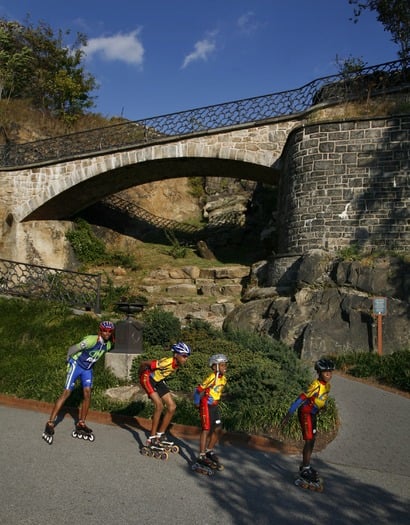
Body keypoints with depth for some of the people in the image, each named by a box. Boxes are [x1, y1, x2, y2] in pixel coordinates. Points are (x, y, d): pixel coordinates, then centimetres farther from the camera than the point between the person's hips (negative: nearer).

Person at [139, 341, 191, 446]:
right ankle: (151, 438, -11)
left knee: (172, 407, 1)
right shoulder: (166, 362, -35)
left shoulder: (178, 364, -11)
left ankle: (160, 434, 14)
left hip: (158, 381, 8)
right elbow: (143, 363, -28)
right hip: (148, 379, -8)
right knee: (159, 405, -21)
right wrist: (141, 374, -10)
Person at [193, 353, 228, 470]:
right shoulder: (211, 378, -22)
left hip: (215, 405, 8)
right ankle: (202, 456, -4)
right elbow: (199, 390, -18)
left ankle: (209, 450, 26)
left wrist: (216, 402, 16)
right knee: (206, 429, -8)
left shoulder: (223, 379, 4)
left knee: (218, 429, 9)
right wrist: (197, 403, -11)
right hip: (206, 405, -8)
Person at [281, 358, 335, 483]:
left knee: (312, 441, 16)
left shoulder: (327, 385, -2)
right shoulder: (316, 385, -28)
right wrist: (288, 415, -31)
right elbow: (300, 399, -30)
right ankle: (305, 470, 1)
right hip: (305, 413, -9)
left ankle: (305, 466, 30)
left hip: (312, 414, 9)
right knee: (309, 441, -8)